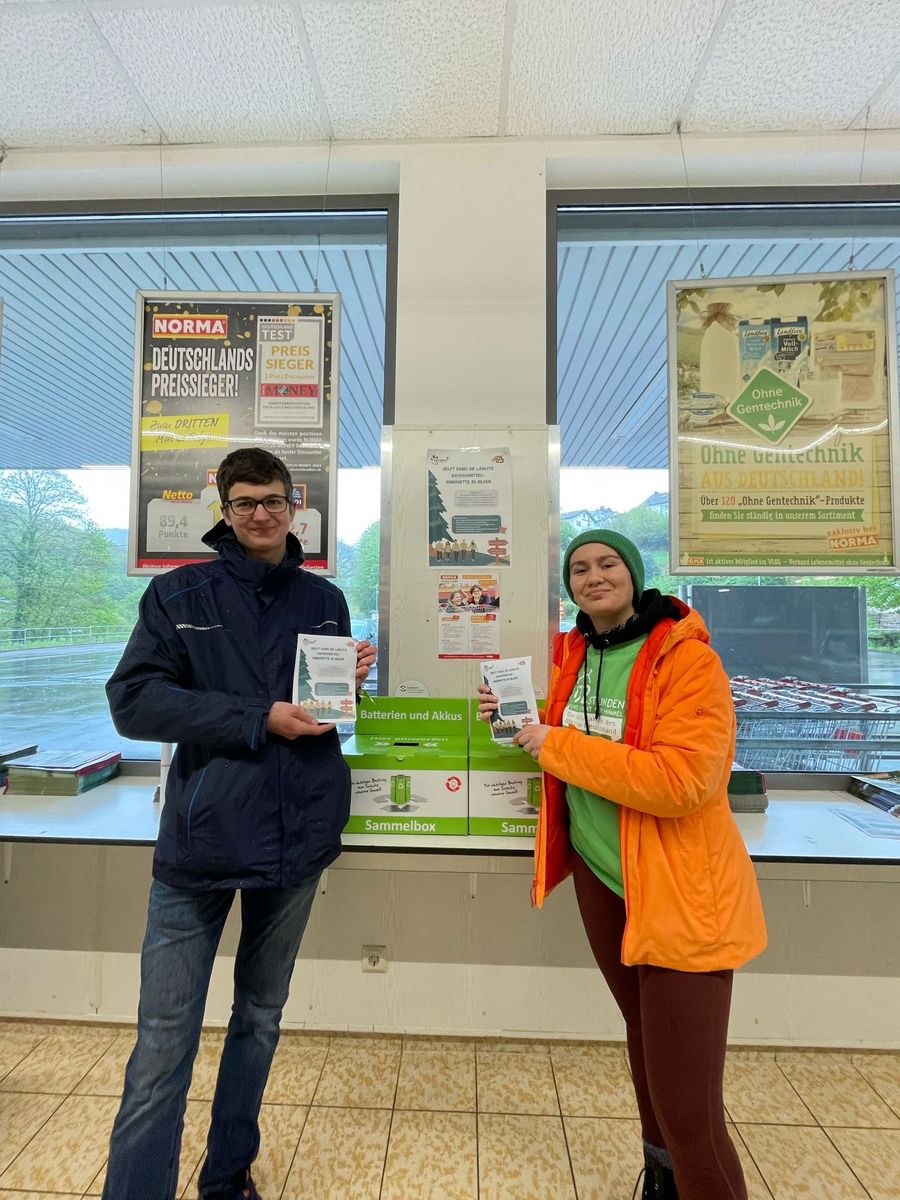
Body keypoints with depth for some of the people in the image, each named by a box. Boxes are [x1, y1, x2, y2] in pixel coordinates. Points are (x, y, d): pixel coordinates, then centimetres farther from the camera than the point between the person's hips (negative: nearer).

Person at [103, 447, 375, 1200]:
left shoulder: (325, 600, 6)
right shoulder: (179, 594, 0)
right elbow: (132, 700, -10)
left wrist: (352, 679, -9)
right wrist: (259, 719, -18)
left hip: (297, 839, 3)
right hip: (200, 838, -3)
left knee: (261, 1018, 21)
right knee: (164, 1041, 4)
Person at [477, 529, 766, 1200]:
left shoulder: (689, 658, -17)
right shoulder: (574, 655, 3)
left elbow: (680, 780, -27)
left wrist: (557, 744, -24)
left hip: (678, 892, -6)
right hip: (599, 875, 6)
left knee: (687, 1105, 2)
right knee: (645, 1039, 27)